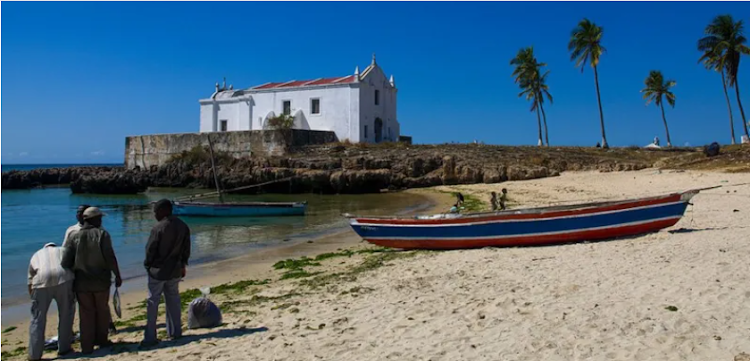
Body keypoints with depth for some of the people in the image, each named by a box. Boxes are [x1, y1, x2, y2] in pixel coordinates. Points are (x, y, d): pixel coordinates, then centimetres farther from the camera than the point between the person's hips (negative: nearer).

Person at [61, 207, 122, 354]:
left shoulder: (74, 236, -1)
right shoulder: (102, 234, -9)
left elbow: (66, 261, -4)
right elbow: (110, 258, -14)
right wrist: (117, 276, -6)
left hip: (82, 282, 2)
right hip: (101, 281, -2)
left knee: (86, 314, 10)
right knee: (102, 311, 16)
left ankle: (87, 346, 14)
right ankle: (101, 340, 27)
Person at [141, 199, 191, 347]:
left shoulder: (158, 228, -18)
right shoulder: (183, 226, 0)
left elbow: (150, 250, -12)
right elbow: (186, 249, 7)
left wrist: (148, 265, 5)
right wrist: (182, 265, 18)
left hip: (158, 271, -6)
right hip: (175, 270, 6)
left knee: (153, 303, 3)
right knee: (173, 300, 16)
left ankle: (150, 337, 6)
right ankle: (175, 331, 23)